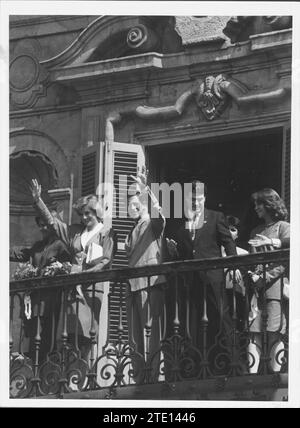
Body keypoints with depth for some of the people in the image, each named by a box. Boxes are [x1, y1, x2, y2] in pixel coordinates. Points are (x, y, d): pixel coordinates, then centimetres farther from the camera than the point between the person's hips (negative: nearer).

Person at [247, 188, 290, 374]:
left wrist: (270, 242, -19)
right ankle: (252, 374, -9)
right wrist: (251, 273, 2)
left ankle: (275, 373, -10)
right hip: (256, 285, 5)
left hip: (274, 283, -5)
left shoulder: (283, 227, 5)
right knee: (254, 331, -4)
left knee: (274, 332, -9)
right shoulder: (256, 231, 22)